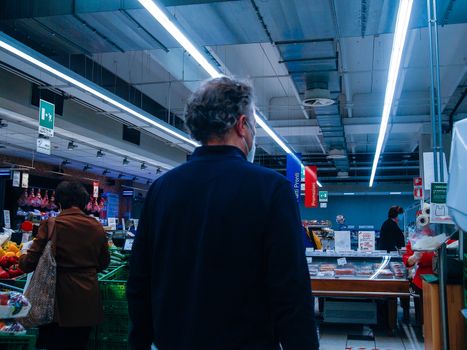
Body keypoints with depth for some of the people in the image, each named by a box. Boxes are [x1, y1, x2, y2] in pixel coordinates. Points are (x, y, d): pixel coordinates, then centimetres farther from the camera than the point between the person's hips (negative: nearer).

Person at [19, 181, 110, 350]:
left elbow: (29, 264, -9)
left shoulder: (51, 225, -12)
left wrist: (22, 257, 12)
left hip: (62, 303, -3)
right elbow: (104, 263, 10)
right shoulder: (97, 227, -2)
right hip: (88, 304, 3)